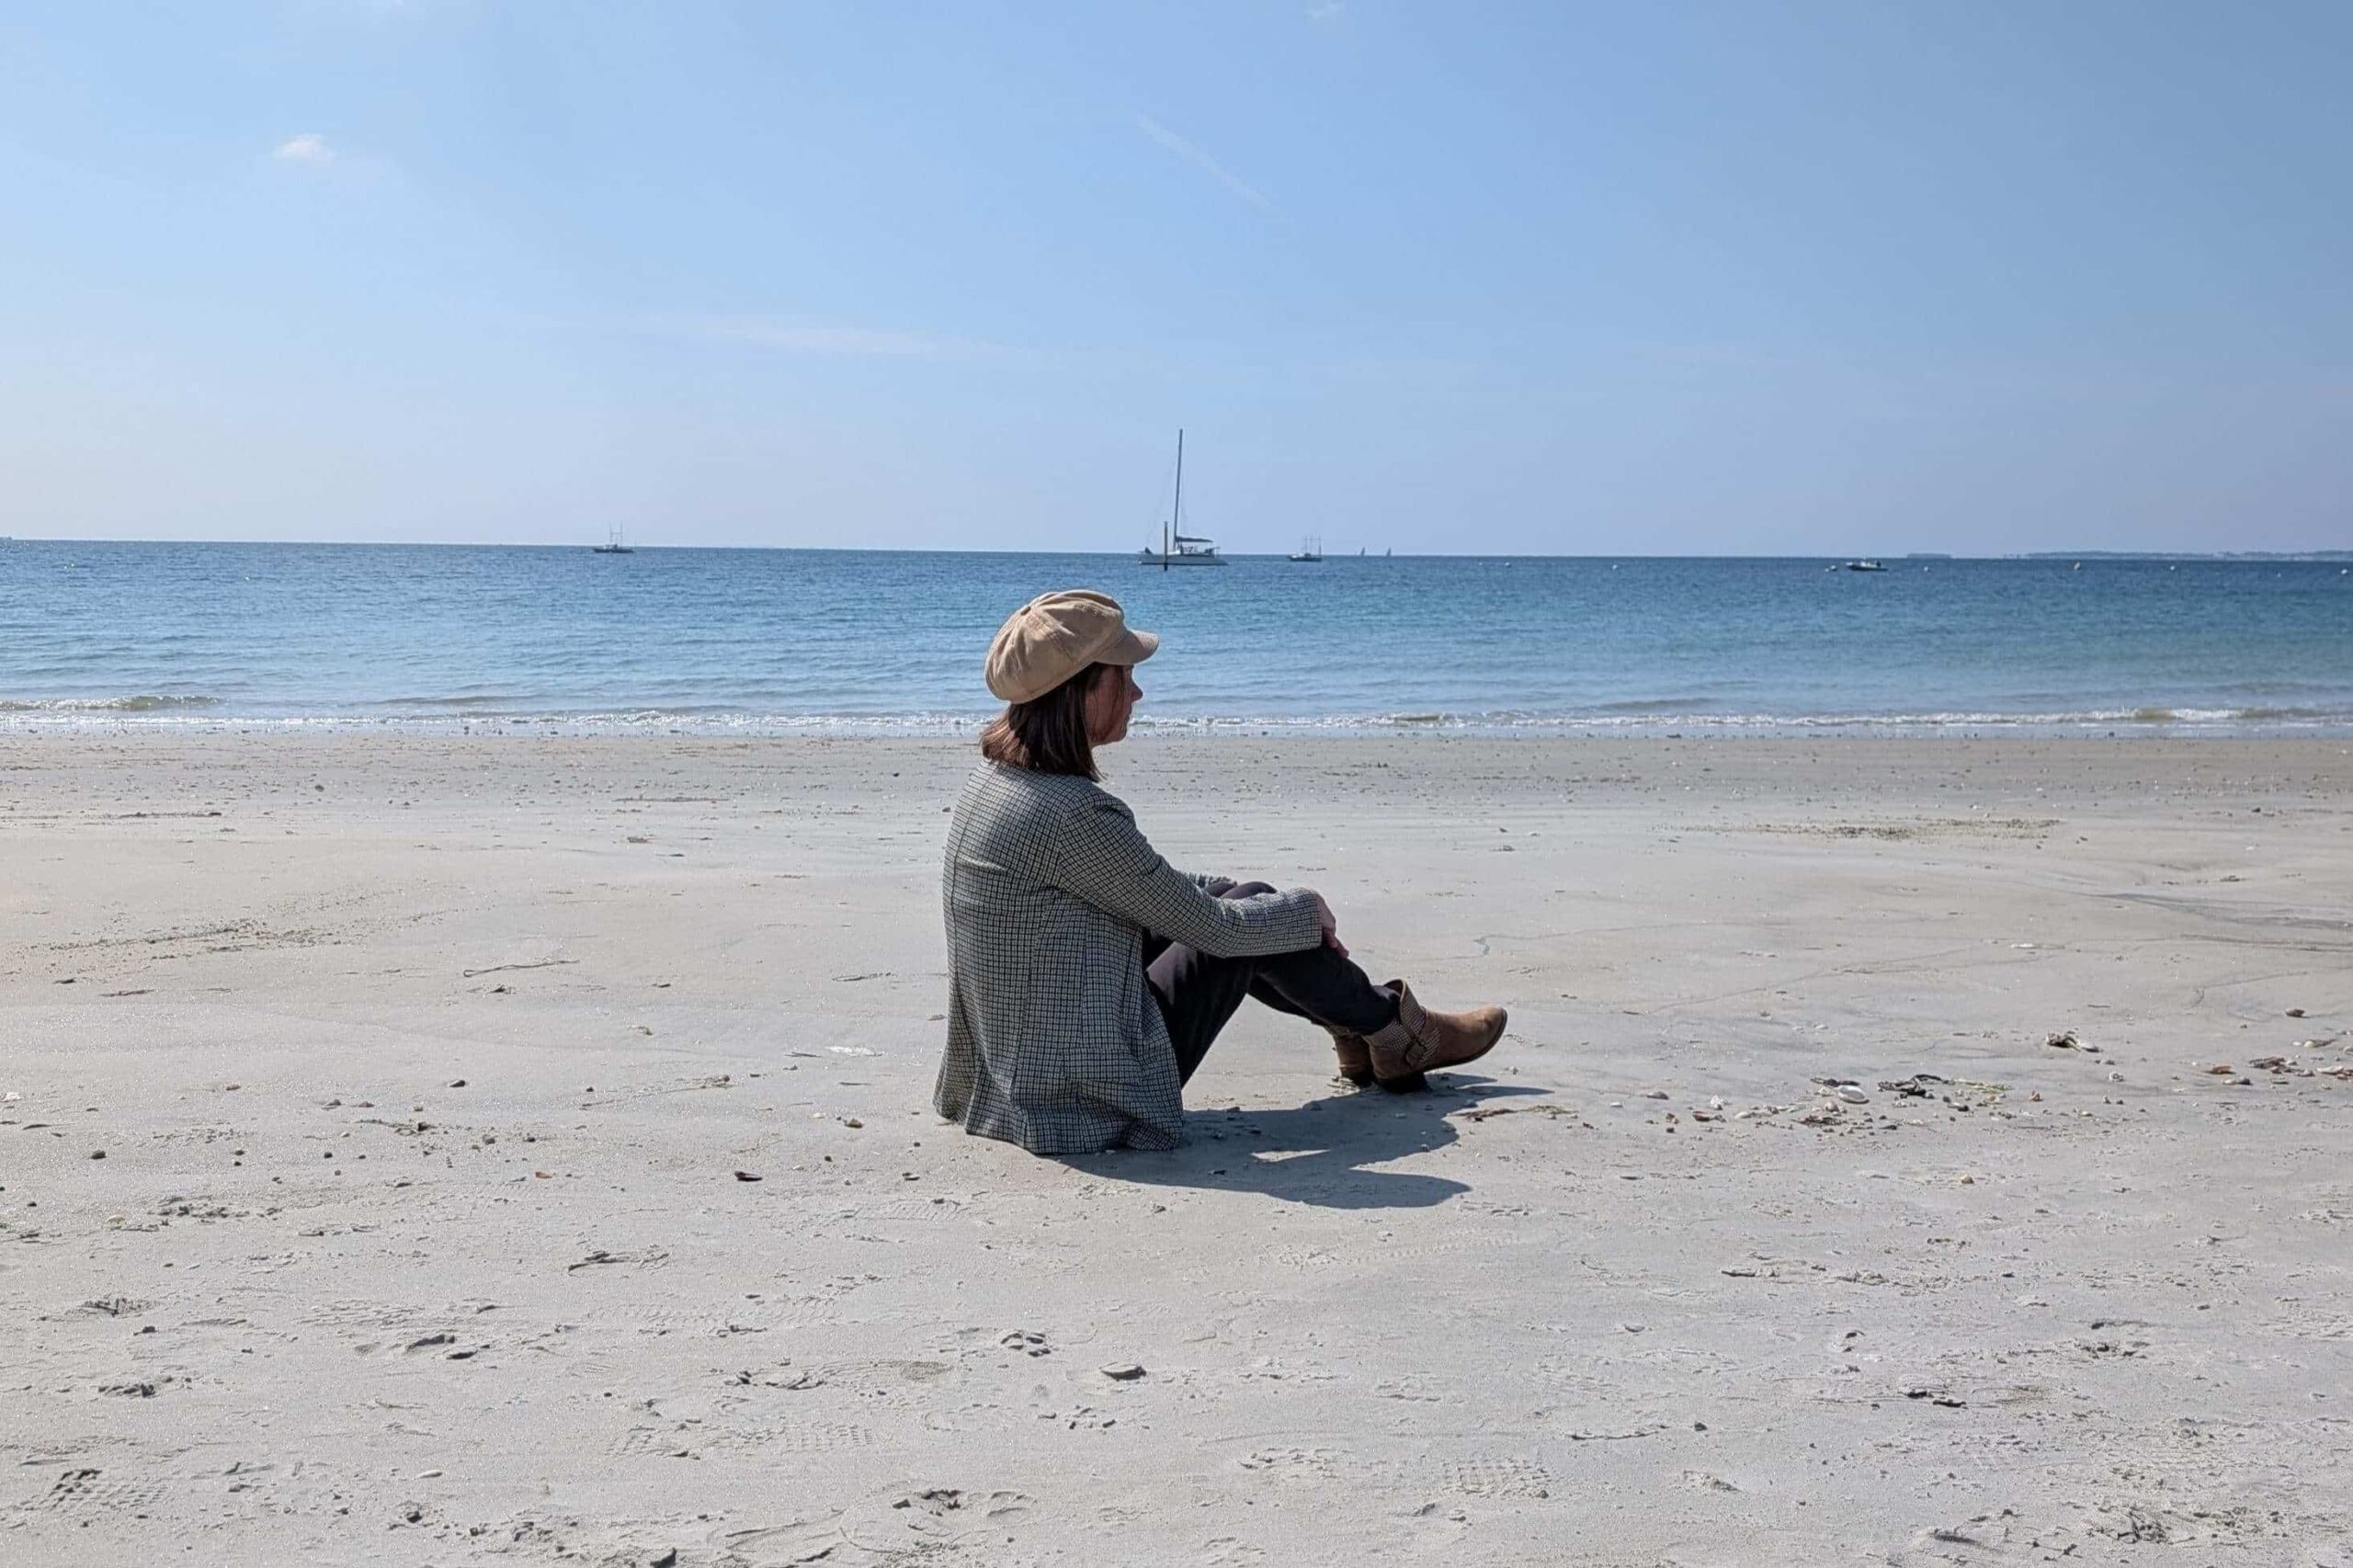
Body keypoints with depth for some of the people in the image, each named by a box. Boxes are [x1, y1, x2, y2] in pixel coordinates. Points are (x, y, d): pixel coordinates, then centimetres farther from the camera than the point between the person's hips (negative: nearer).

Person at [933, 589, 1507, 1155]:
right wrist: (1306, 907, 3)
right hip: (1091, 1096, -9)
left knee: (1221, 894, 16)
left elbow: (1149, 886, 16)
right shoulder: (1073, 814, -27)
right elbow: (1215, 929, -16)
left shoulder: (994, 778, 2)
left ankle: (1359, 1021, 32)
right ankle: (1394, 1032, 22)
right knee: (1247, 907, 0)